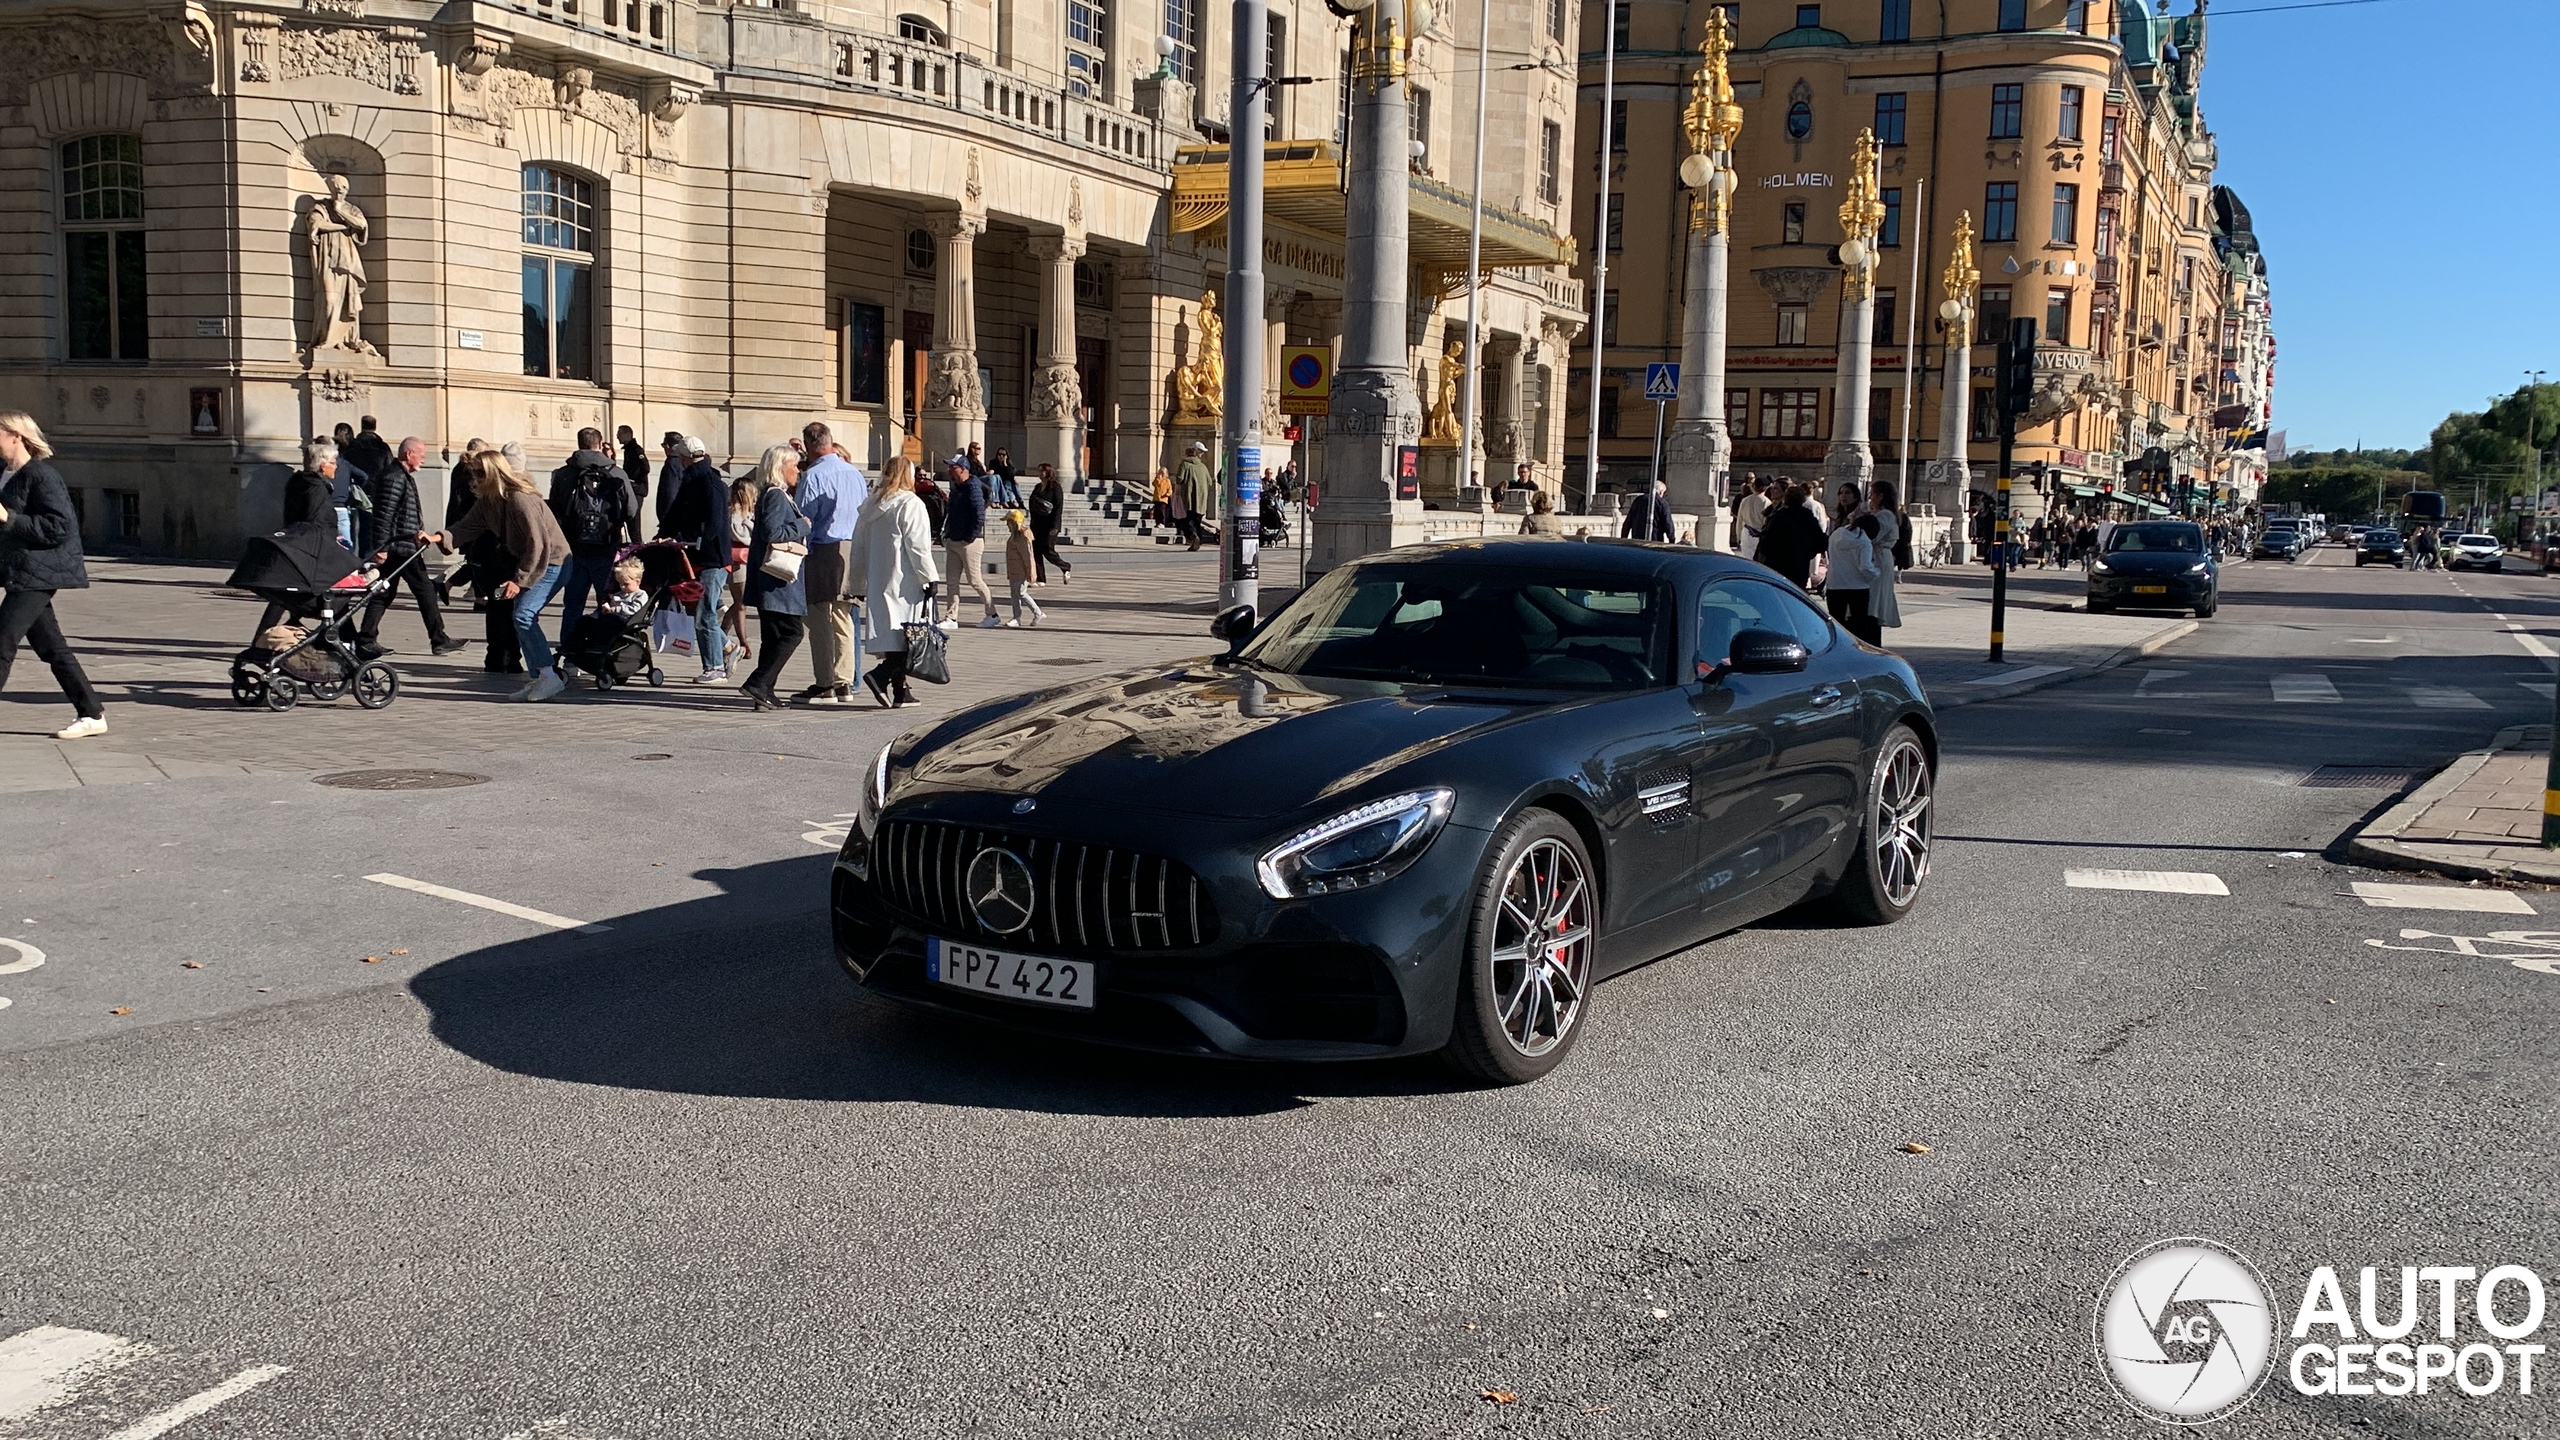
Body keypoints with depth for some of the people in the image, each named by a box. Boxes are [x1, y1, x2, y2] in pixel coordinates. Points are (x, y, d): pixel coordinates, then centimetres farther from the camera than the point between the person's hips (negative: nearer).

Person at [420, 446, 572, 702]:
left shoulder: (521, 500, -25)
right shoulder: (488, 502, 4)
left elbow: (539, 545, -25)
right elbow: (468, 527, 0)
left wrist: (520, 580, -22)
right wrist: (438, 537, -18)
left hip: (551, 561, -10)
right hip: (528, 562, 10)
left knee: (523, 614, -19)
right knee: (520, 617, 7)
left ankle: (550, 676, -15)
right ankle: (538, 680, 12)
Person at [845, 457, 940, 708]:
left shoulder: (870, 505, 13)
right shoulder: (910, 504, -9)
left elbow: (859, 547, 17)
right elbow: (917, 546, -13)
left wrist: (858, 584, 23)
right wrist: (929, 578, -7)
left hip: (877, 582, 7)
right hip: (905, 582, -7)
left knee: (891, 634, 11)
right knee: (908, 637, -6)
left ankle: (900, 691, 12)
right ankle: (881, 675, -22)